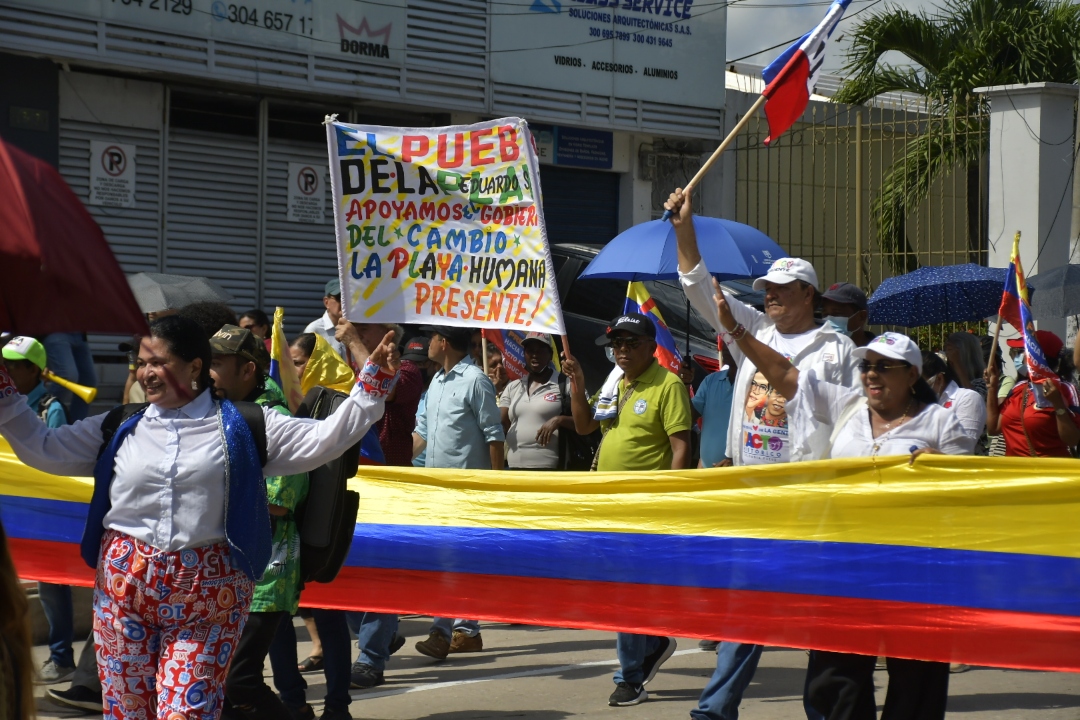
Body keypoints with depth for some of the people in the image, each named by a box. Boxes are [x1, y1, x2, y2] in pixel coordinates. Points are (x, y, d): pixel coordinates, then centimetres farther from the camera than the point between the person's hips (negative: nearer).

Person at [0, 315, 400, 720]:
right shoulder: (119, 429, 12)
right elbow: (41, 448, 14)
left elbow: (322, 440, -1)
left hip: (207, 595, -3)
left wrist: (373, 383, -8)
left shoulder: (241, 427, 4)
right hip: (124, 587, 3)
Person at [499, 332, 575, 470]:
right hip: (515, 469, 5)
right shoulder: (512, 387, 15)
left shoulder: (564, 384, 1)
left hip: (551, 470, -5)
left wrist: (559, 420, -19)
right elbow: (501, 426, 10)